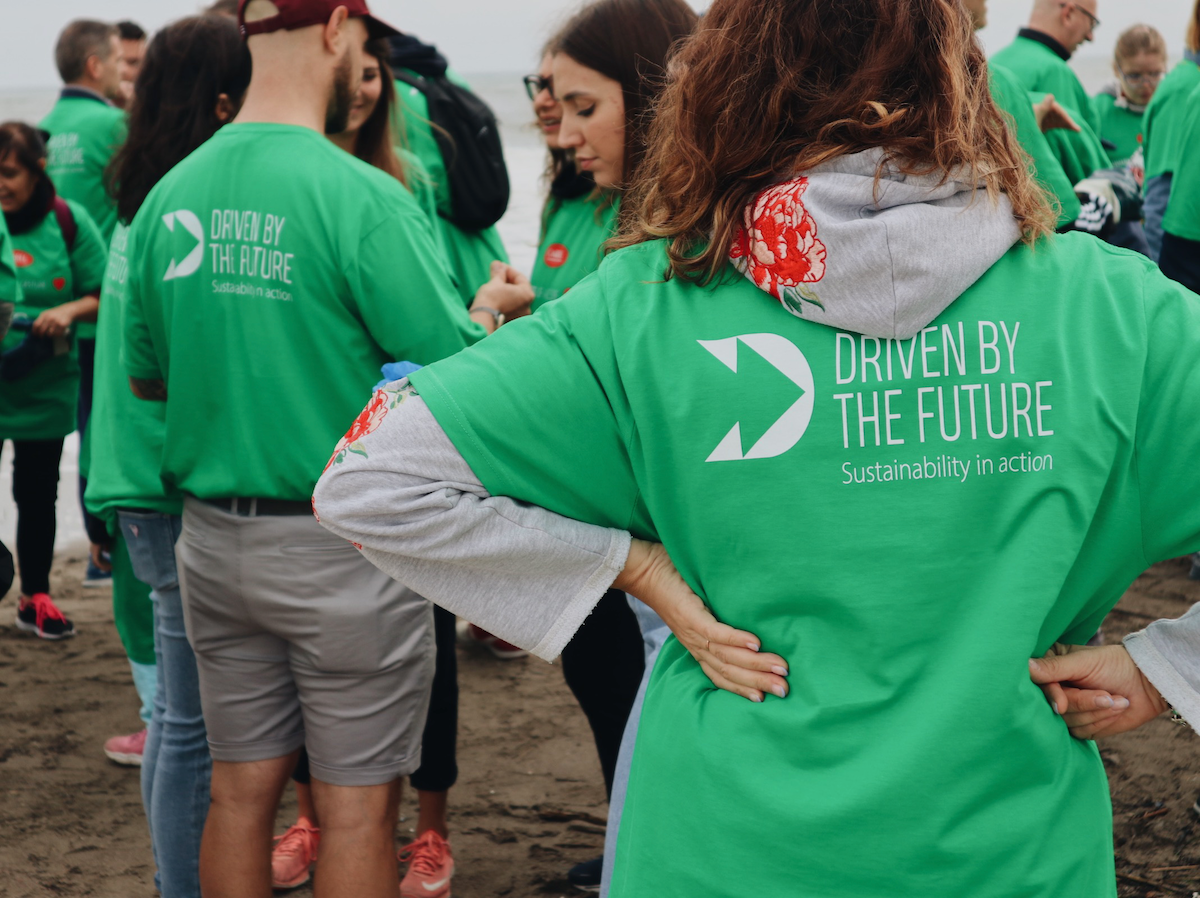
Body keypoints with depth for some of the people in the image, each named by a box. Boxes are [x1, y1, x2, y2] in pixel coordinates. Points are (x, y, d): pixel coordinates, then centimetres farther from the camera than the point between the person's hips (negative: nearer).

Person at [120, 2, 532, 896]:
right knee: (356, 804, 7)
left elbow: (146, 377, 12)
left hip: (212, 541, 6)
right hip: (343, 546, -6)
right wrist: (493, 307, 4)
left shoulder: (169, 196, 2)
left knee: (242, 787, 16)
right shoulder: (361, 197, -17)